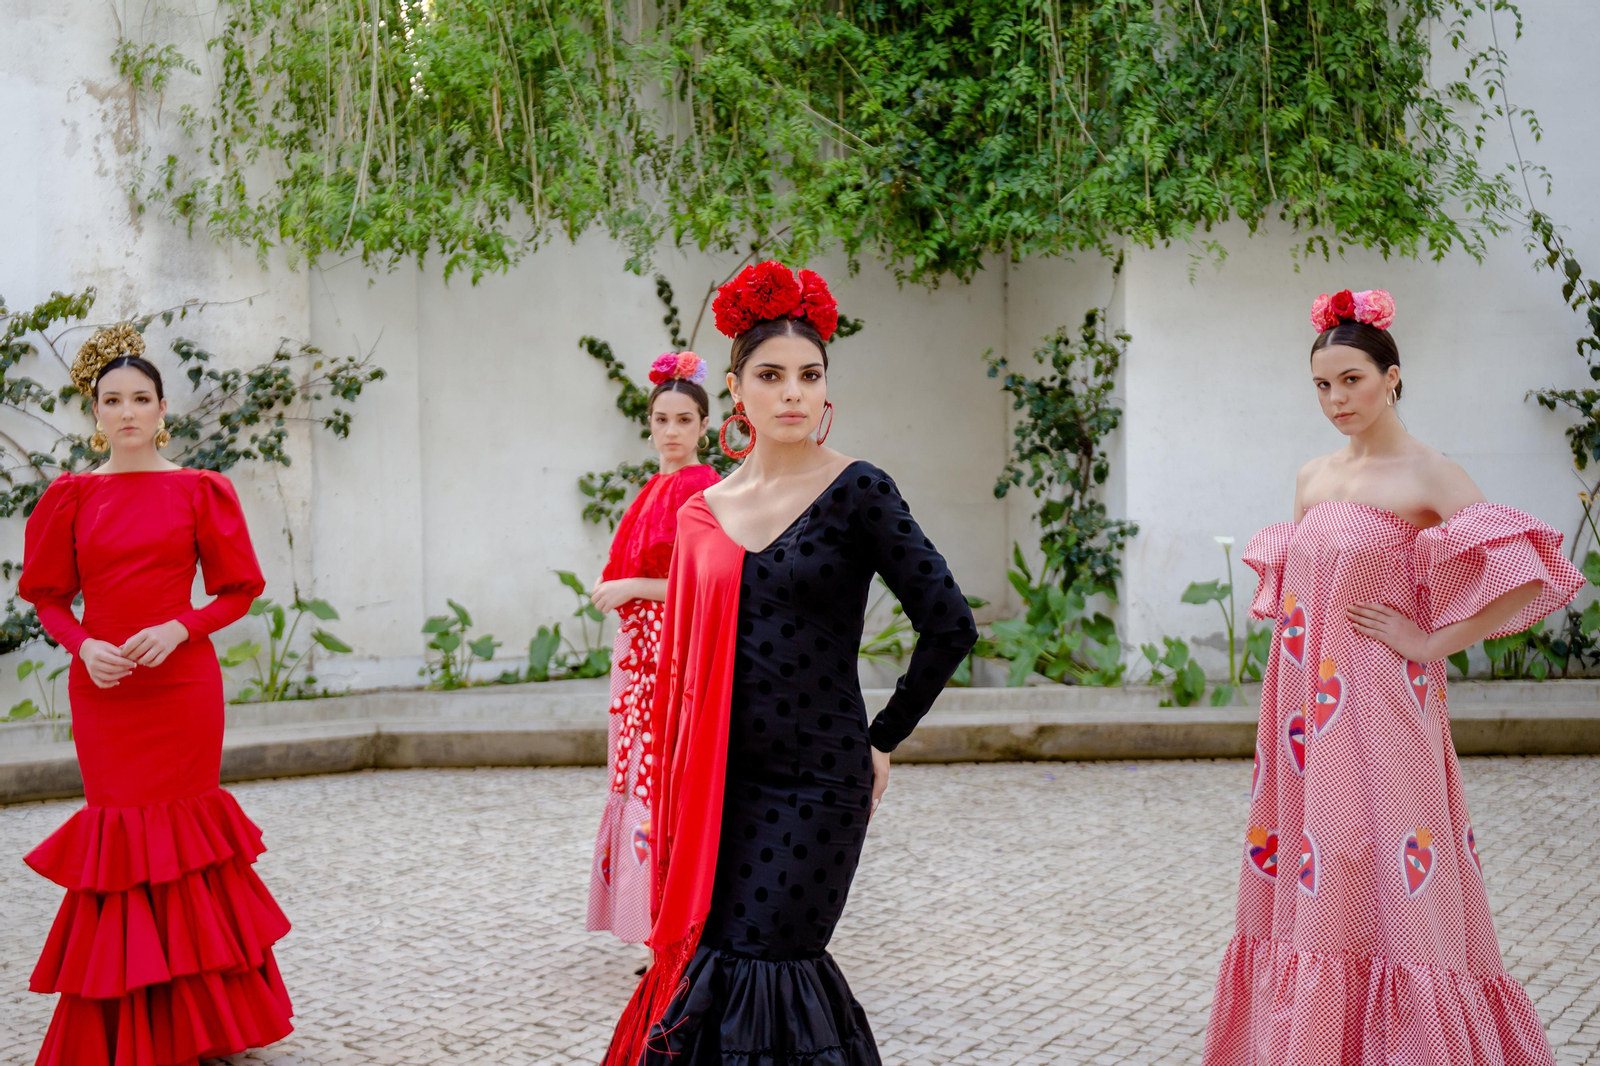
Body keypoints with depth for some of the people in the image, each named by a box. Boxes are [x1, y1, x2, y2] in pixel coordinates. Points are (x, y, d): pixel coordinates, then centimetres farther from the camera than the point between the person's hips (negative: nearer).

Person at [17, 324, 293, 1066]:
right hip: (102, 690, 1)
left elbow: (239, 588, 3)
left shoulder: (199, 491, 2)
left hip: (181, 684, -1)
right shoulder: (73, 495, 6)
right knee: (122, 835, 2)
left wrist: (180, 629, -13)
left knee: (180, 831, 2)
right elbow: (48, 595, 10)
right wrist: (83, 644, -9)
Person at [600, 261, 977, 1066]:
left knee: (753, 965, -7)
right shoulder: (702, 512, 8)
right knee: (705, 962, 4)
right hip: (722, 784, 5)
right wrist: (675, 806, 11)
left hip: (815, 782, -5)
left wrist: (881, 741, 0)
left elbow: (949, 624, -7)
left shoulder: (855, 492, -5)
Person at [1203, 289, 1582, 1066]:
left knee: (1385, 892, -7)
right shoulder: (1312, 479, 13)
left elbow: (1526, 574, -16)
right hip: (1307, 711, 6)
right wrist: (1294, 666, 14)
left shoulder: (1427, 478, -7)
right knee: (1308, 892, 8)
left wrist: (1430, 642, -14)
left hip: (1380, 714, -6)